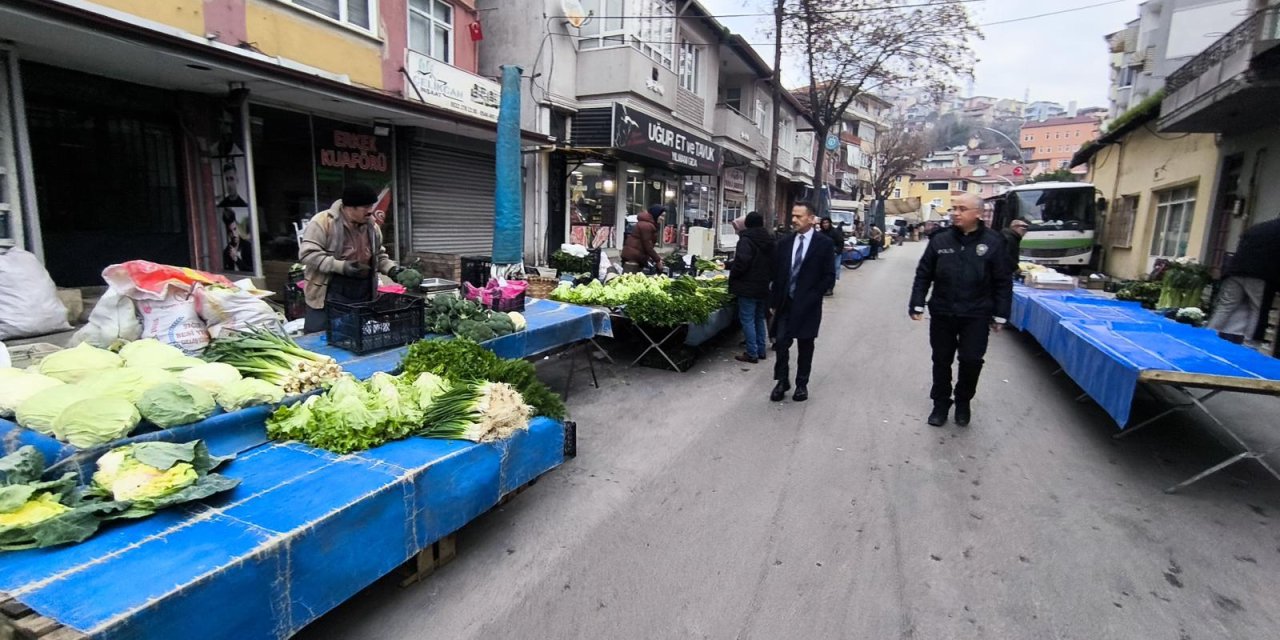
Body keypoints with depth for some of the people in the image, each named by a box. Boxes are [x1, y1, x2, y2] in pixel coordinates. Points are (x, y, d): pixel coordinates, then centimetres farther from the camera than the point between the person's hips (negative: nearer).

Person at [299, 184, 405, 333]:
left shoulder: (372, 226, 9)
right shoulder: (323, 221, -11)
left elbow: (379, 255, 20)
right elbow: (308, 253, -16)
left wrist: (391, 269, 1)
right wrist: (341, 266, -25)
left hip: (363, 296, 6)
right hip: (329, 296, -6)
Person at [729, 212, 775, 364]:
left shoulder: (747, 239, -15)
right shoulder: (769, 240, 9)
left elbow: (741, 262, -22)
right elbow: (772, 263, 12)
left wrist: (732, 277, -5)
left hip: (748, 287, -8)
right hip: (764, 287, 8)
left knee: (747, 319, -1)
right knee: (759, 318, 18)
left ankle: (752, 354, 0)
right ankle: (761, 351, 24)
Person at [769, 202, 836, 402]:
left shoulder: (824, 243, -6)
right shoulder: (785, 242, 5)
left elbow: (829, 277, -6)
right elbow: (776, 274, 8)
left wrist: (812, 297, -12)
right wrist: (774, 302, 5)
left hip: (807, 305, -3)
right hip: (785, 303, 3)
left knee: (805, 346, 9)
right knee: (781, 343, 2)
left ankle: (802, 384, 22)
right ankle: (782, 381, 17)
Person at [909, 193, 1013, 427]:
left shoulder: (993, 242, -4)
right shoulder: (940, 240, -1)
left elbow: (1003, 282, -1)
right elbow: (923, 275, 4)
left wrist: (999, 315, -2)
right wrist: (917, 305, -2)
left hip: (976, 316, -1)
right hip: (942, 313, 1)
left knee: (971, 361, 3)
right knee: (941, 361, 9)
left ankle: (963, 403, 27)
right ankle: (940, 404, 26)